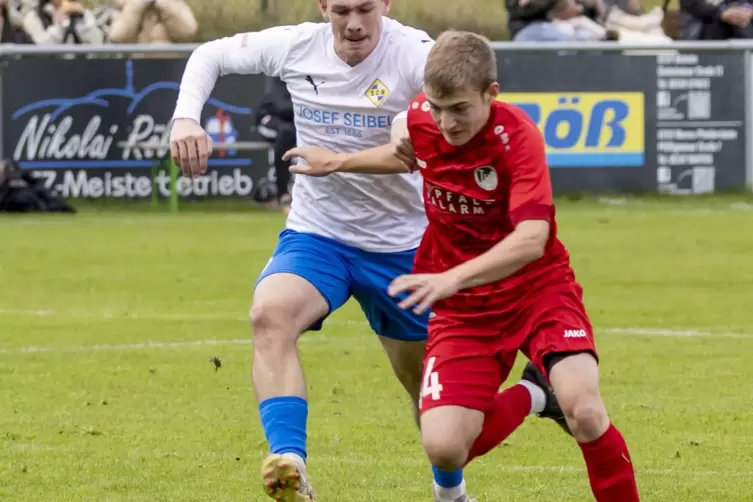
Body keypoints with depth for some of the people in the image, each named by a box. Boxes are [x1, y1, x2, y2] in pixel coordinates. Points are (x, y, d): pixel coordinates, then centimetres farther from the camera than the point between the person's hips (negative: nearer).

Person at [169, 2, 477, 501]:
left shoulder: (413, 52, -21)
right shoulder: (296, 47, -10)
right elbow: (210, 55, 7)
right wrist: (186, 117, -13)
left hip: (400, 246, -1)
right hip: (315, 234, 1)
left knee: (424, 378, 16)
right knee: (270, 315, -31)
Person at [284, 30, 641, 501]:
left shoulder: (517, 135, -23)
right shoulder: (421, 118, -7)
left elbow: (531, 240, -34)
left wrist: (452, 278, -44)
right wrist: (341, 162, 15)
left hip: (538, 289, -4)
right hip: (463, 308, 4)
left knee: (585, 414, -28)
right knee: (444, 448, -12)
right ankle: (529, 396, 19)